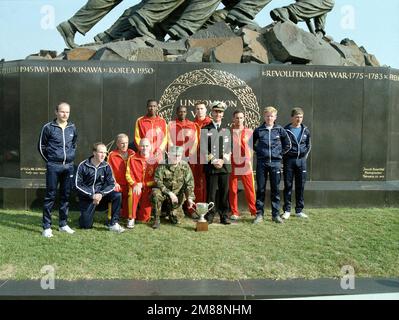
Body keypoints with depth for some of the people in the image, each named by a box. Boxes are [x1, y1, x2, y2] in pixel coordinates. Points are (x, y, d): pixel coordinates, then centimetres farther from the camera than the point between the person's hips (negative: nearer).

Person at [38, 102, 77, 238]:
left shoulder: (72, 128, 7)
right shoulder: (48, 127, -4)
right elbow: (41, 146, 4)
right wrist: (49, 160, 7)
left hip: (69, 166, 4)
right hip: (53, 167, -4)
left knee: (66, 196, 10)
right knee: (50, 196, -1)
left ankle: (63, 224, 21)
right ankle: (47, 227, 5)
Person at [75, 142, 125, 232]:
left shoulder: (106, 166, -5)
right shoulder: (83, 166, -11)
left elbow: (111, 184, -5)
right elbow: (78, 184, -11)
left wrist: (101, 194, -22)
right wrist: (92, 195, -20)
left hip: (101, 194, 2)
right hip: (86, 197, -2)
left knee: (118, 195, -25)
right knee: (86, 225, -11)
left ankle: (113, 224, -16)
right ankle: (85, 215, 26)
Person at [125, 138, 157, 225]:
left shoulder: (154, 160, -1)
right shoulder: (132, 159, 0)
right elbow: (128, 174, -1)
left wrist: (142, 184, -12)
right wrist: (135, 184, -19)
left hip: (148, 188, 1)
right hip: (135, 186, -1)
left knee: (144, 218, -4)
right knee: (133, 194, -39)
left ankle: (139, 213, 35)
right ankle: (131, 218, -17)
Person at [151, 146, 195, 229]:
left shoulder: (185, 166, -6)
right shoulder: (162, 166, -13)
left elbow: (189, 183, -3)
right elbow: (158, 182, -17)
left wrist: (190, 197, -13)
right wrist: (169, 193, -24)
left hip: (177, 195, 2)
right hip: (164, 192, -2)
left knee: (175, 220, -3)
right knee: (155, 194, -37)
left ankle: (170, 211, 36)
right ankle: (157, 219, -18)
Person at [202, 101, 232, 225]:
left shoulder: (227, 130, 15)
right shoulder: (205, 130, 5)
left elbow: (229, 149, 9)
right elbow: (203, 149, -3)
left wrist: (222, 160, -7)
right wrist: (214, 161, -11)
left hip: (225, 166, 3)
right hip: (211, 166, -3)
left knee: (224, 192, 4)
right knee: (211, 192, -1)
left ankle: (224, 216, 12)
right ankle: (209, 216, 8)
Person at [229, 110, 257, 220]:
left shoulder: (249, 132, 7)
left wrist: (249, 158, 4)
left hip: (246, 165, 0)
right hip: (232, 165, 0)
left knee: (250, 189, 0)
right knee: (232, 190, 4)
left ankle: (254, 211, 9)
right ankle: (234, 213, 13)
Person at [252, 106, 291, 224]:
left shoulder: (280, 130, 4)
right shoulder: (258, 130, 3)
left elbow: (287, 144, 13)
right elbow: (251, 143, 15)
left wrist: (280, 153, 6)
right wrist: (258, 152, 6)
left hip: (275, 163, 0)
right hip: (261, 162, 0)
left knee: (275, 189, 4)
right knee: (260, 189, 3)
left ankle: (276, 214, 13)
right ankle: (259, 214, 10)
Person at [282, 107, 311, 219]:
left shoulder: (305, 130, 8)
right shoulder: (285, 130, -4)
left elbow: (309, 145, 19)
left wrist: (305, 155, 9)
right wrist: (284, 156, -4)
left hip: (301, 160, 3)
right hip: (289, 160, -3)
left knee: (300, 186, 6)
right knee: (288, 186, 1)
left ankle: (299, 210, 16)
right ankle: (287, 210, 9)